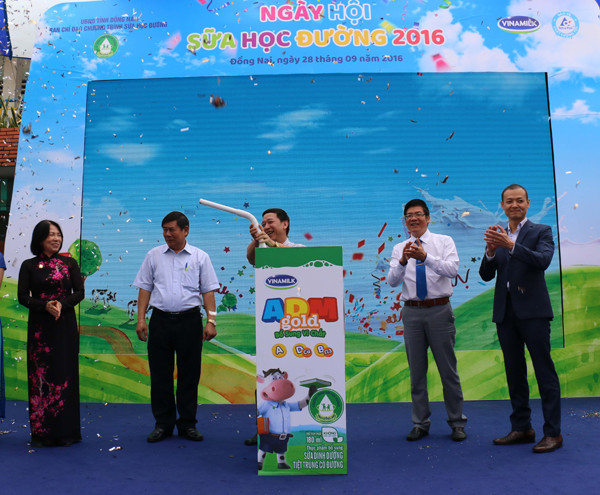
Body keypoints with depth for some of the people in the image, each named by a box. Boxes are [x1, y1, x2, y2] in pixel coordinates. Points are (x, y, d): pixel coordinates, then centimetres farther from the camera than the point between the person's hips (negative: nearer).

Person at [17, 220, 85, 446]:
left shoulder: (69, 263, 6)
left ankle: (65, 431, 11)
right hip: (39, 326, 0)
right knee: (40, 375, 1)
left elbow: (79, 292, 1)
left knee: (65, 374, 2)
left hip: (65, 326, 0)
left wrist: (61, 304, -16)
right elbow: (22, 296, -1)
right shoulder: (29, 265, 5)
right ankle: (42, 432, 11)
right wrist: (45, 305, -17)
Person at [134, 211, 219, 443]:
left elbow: (208, 291, 3)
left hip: (189, 320, -1)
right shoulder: (154, 255, 9)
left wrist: (211, 321, -5)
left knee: (189, 373, 5)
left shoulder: (200, 257, 5)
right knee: (160, 374, 6)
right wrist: (141, 319, 2)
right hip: (160, 319, 1)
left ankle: (187, 424, 17)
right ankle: (163, 424, 18)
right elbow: (145, 288, 10)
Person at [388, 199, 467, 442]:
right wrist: (403, 261, -24)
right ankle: (420, 423, 20)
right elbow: (392, 280, -5)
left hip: (439, 310, -2)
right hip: (412, 312, 2)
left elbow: (452, 269, -15)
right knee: (416, 371, 9)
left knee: (448, 369, 3)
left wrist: (425, 257, -29)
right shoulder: (399, 248, 8)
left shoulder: (444, 241, 2)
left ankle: (457, 422, 17)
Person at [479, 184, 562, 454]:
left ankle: (553, 432, 5)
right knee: (514, 372, 10)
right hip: (505, 311, 5)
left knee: (544, 371, -2)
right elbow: (486, 275, 5)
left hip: (532, 310, -4)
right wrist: (491, 251, -14)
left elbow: (543, 260, -16)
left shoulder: (541, 231, 3)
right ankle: (522, 428, 20)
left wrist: (511, 245, -28)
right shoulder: (497, 235, 13)